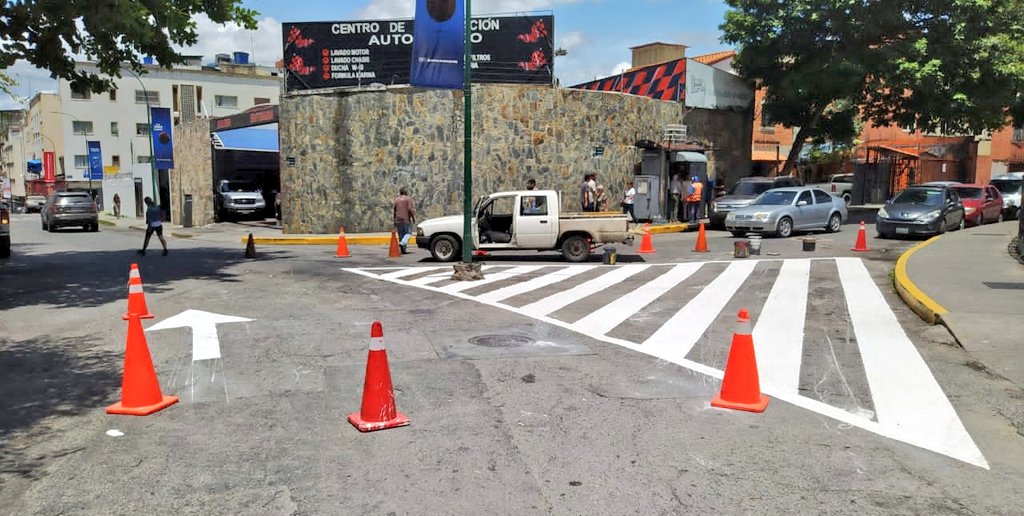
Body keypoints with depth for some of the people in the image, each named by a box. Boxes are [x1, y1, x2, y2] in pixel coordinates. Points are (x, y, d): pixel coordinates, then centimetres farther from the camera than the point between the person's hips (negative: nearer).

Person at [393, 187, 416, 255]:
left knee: (401, 235, 8)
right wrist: (414, 217, -5)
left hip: (398, 220, 5)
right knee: (408, 233, 4)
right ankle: (402, 243, -20)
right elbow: (410, 209, -14)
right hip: (406, 219, -5)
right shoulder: (408, 199, -3)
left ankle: (403, 250, 5)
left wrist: (394, 221, 20)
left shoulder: (396, 200, 12)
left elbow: (394, 210, 14)